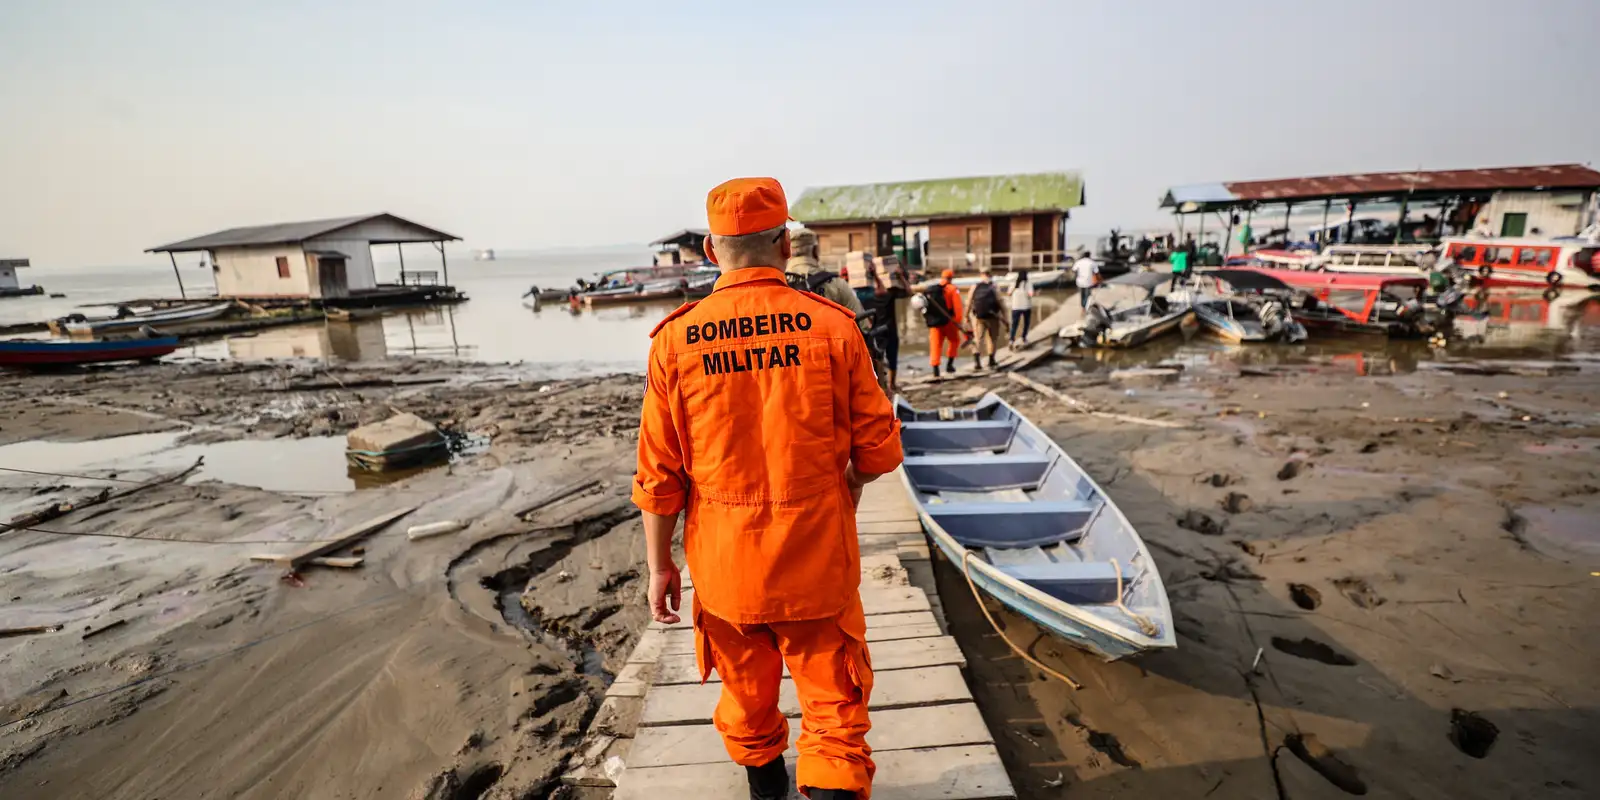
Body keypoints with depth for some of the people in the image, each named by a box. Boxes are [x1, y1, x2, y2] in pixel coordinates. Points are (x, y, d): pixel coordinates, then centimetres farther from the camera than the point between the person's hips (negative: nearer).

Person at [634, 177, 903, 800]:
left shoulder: (675, 339, -9)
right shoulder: (831, 325, -11)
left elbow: (659, 473, -5)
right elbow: (878, 447, -5)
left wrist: (659, 564, 7)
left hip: (724, 562, 3)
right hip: (817, 558, -2)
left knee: (747, 692, 25)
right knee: (834, 702, 15)